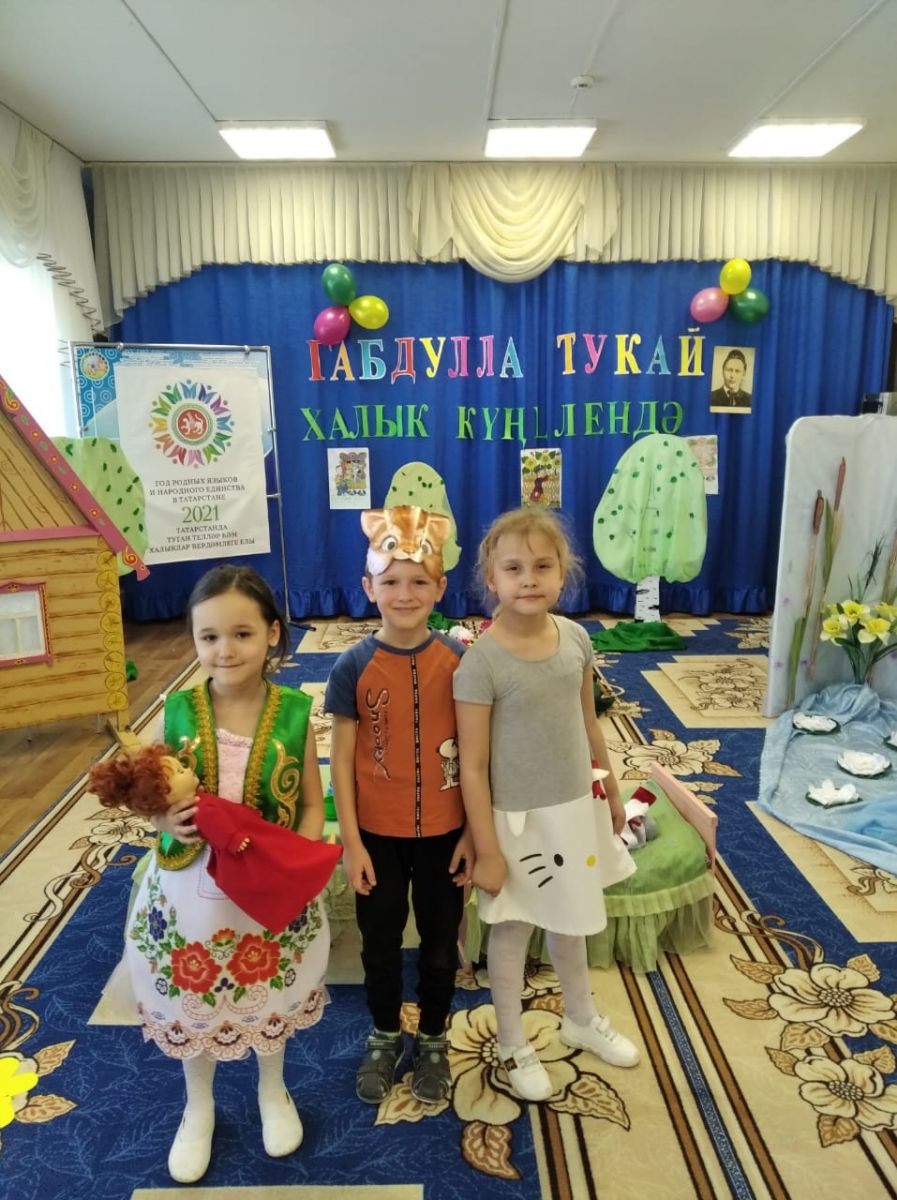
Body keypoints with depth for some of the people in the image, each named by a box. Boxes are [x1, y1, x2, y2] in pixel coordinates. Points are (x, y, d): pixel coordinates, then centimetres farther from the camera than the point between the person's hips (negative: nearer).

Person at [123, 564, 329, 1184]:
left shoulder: (294, 712, -15)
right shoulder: (179, 711, -12)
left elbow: (312, 806, -7)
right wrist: (167, 821, -23)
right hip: (190, 888, 1)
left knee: (269, 999, 22)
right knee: (191, 1002, 21)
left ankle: (273, 1092, 53)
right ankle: (199, 1108, 51)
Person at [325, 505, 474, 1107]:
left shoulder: (459, 659, -10)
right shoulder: (354, 666, -12)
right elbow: (341, 758, -7)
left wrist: (474, 833, -4)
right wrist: (351, 841, -7)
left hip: (443, 831, 1)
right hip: (378, 833, 0)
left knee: (441, 943, 18)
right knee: (381, 944, 19)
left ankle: (433, 1041, 43)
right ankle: (385, 1037, 45)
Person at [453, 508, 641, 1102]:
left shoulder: (576, 637, -6)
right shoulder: (481, 660, -23)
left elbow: (588, 723, 7)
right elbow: (472, 765, -18)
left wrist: (611, 792, 15)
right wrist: (487, 849, -14)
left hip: (576, 806, 5)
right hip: (518, 818, -5)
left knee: (570, 919, 26)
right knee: (512, 930, 16)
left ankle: (582, 1019, 51)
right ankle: (513, 1044, 40)